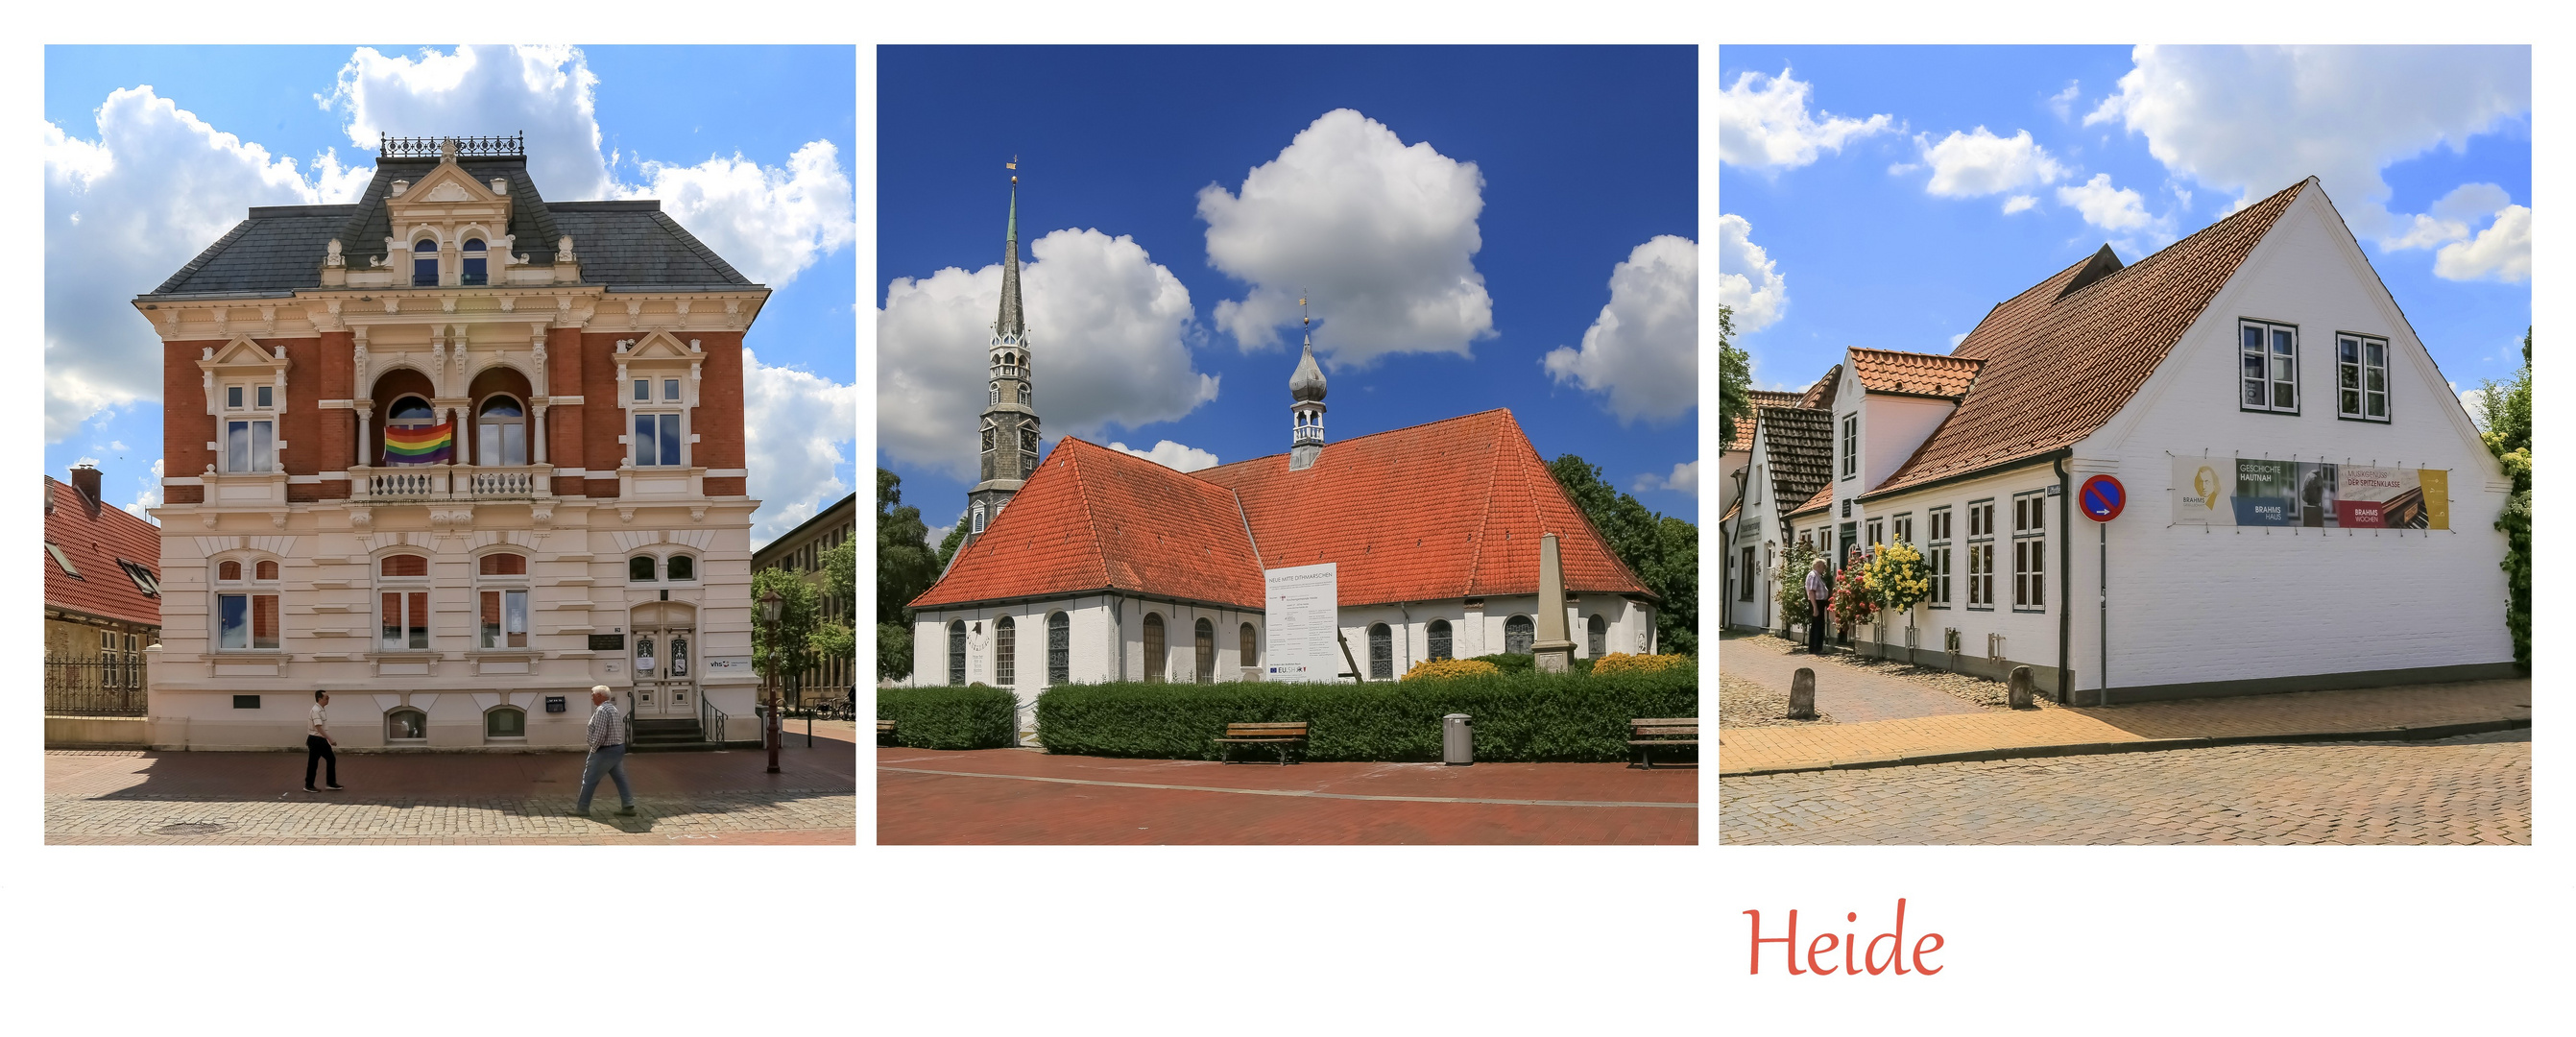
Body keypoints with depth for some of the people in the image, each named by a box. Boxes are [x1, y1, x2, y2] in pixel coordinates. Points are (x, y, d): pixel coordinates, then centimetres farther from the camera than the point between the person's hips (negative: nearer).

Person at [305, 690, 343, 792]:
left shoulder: (320, 710, 11)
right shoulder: (316, 711, -19)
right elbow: (318, 727, -26)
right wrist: (330, 739, -28)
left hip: (321, 740, 9)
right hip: (315, 740, -9)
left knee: (331, 759, 9)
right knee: (313, 763, 0)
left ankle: (331, 783, 15)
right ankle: (308, 786, 11)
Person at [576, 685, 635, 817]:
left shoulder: (601, 710, -17)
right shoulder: (613, 708, 13)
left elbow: (600, 734, -24)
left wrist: (593, 749, -11)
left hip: (605, 751, -9)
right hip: (618, 748, 9)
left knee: (589, 779, 4)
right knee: (620, 778, 10)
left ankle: (582, 808, 11)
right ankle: (628, 806, 7)